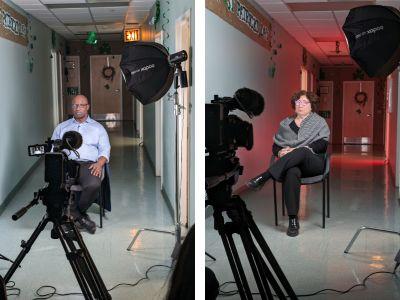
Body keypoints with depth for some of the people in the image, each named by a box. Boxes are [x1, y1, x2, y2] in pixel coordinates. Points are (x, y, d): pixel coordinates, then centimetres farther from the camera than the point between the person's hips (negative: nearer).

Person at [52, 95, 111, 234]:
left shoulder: (98, 127, 21)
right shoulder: (61, 127, 25)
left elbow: (105, 149, 12)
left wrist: (99, 163, -9)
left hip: (88, 164, -1)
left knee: (93, 185, -35)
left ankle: (75, 215, -8)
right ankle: (81, 218, -18)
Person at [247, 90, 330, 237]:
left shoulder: (319, 122, 14)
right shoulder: (285, 123, 24)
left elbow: (322, 144, -2)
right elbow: (275, 145, 19)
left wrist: (296, 150, -14)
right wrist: (280, 152, -8)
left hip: (313, 162, -1)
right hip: (290, 163, 2)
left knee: (302, 151, -39)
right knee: (292, 172, -38)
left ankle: (264, 176, -43)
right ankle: (293, 219, -39)